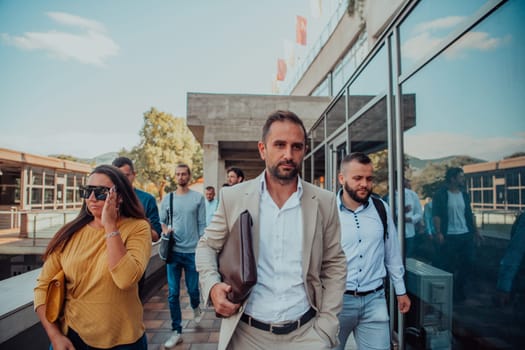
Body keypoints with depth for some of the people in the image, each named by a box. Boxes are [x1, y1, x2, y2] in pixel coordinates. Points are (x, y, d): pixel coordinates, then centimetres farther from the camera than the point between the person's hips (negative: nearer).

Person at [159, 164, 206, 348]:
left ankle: (196, 308, 46)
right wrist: (165, 229, -12)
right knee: (173, 293, 4)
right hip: (173, 251, 2)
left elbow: (202, 225, -2)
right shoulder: (167, 199, 4)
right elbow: (161, 221, 11)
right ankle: (176, 331, 18)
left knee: (192, 289, 11)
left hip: (192, 252, -2)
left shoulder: (198, 198, -2)